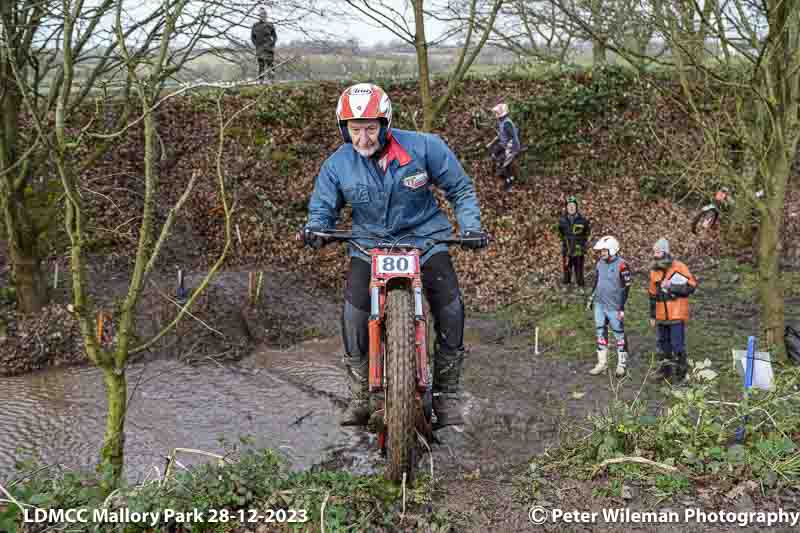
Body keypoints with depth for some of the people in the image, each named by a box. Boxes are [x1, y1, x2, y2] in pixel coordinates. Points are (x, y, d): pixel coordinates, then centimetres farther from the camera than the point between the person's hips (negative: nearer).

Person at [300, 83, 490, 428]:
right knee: (354, 310, -19)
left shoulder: (424, 147, -10)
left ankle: (446, 392, 1)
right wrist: (315, 228, -18)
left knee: (450, 306, -16)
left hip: (424, 238, 0)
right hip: (369, 245, 1)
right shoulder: (337, 165, -6)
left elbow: (460, 189, 0)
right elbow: (323, 207, 5)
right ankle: (360, 396, -2)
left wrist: (470, 226, -14)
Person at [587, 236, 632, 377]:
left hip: (614, 307, -6)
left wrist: (622, 308, -15)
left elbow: (626, 288, -12)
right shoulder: (600, 263, 7)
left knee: (619, 334, 3)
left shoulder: (621, 265, -14)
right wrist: (591, 299, 17)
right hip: (599, 305, 7)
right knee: (600, 333, 9)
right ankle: (602, 363, 17)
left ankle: (622, 364, 13)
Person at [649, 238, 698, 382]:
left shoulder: (679, 268, -11)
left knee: (677, 344, -4)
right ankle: (665, 370, 26)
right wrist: (652, 316, 18)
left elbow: (691, 286, -12)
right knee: (662, 343, 12)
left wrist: (672, 286, -21)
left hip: (677, 314, -6)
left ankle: (681, 371, 9)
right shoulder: (654, 270, 9)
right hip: (662, 314, 6)